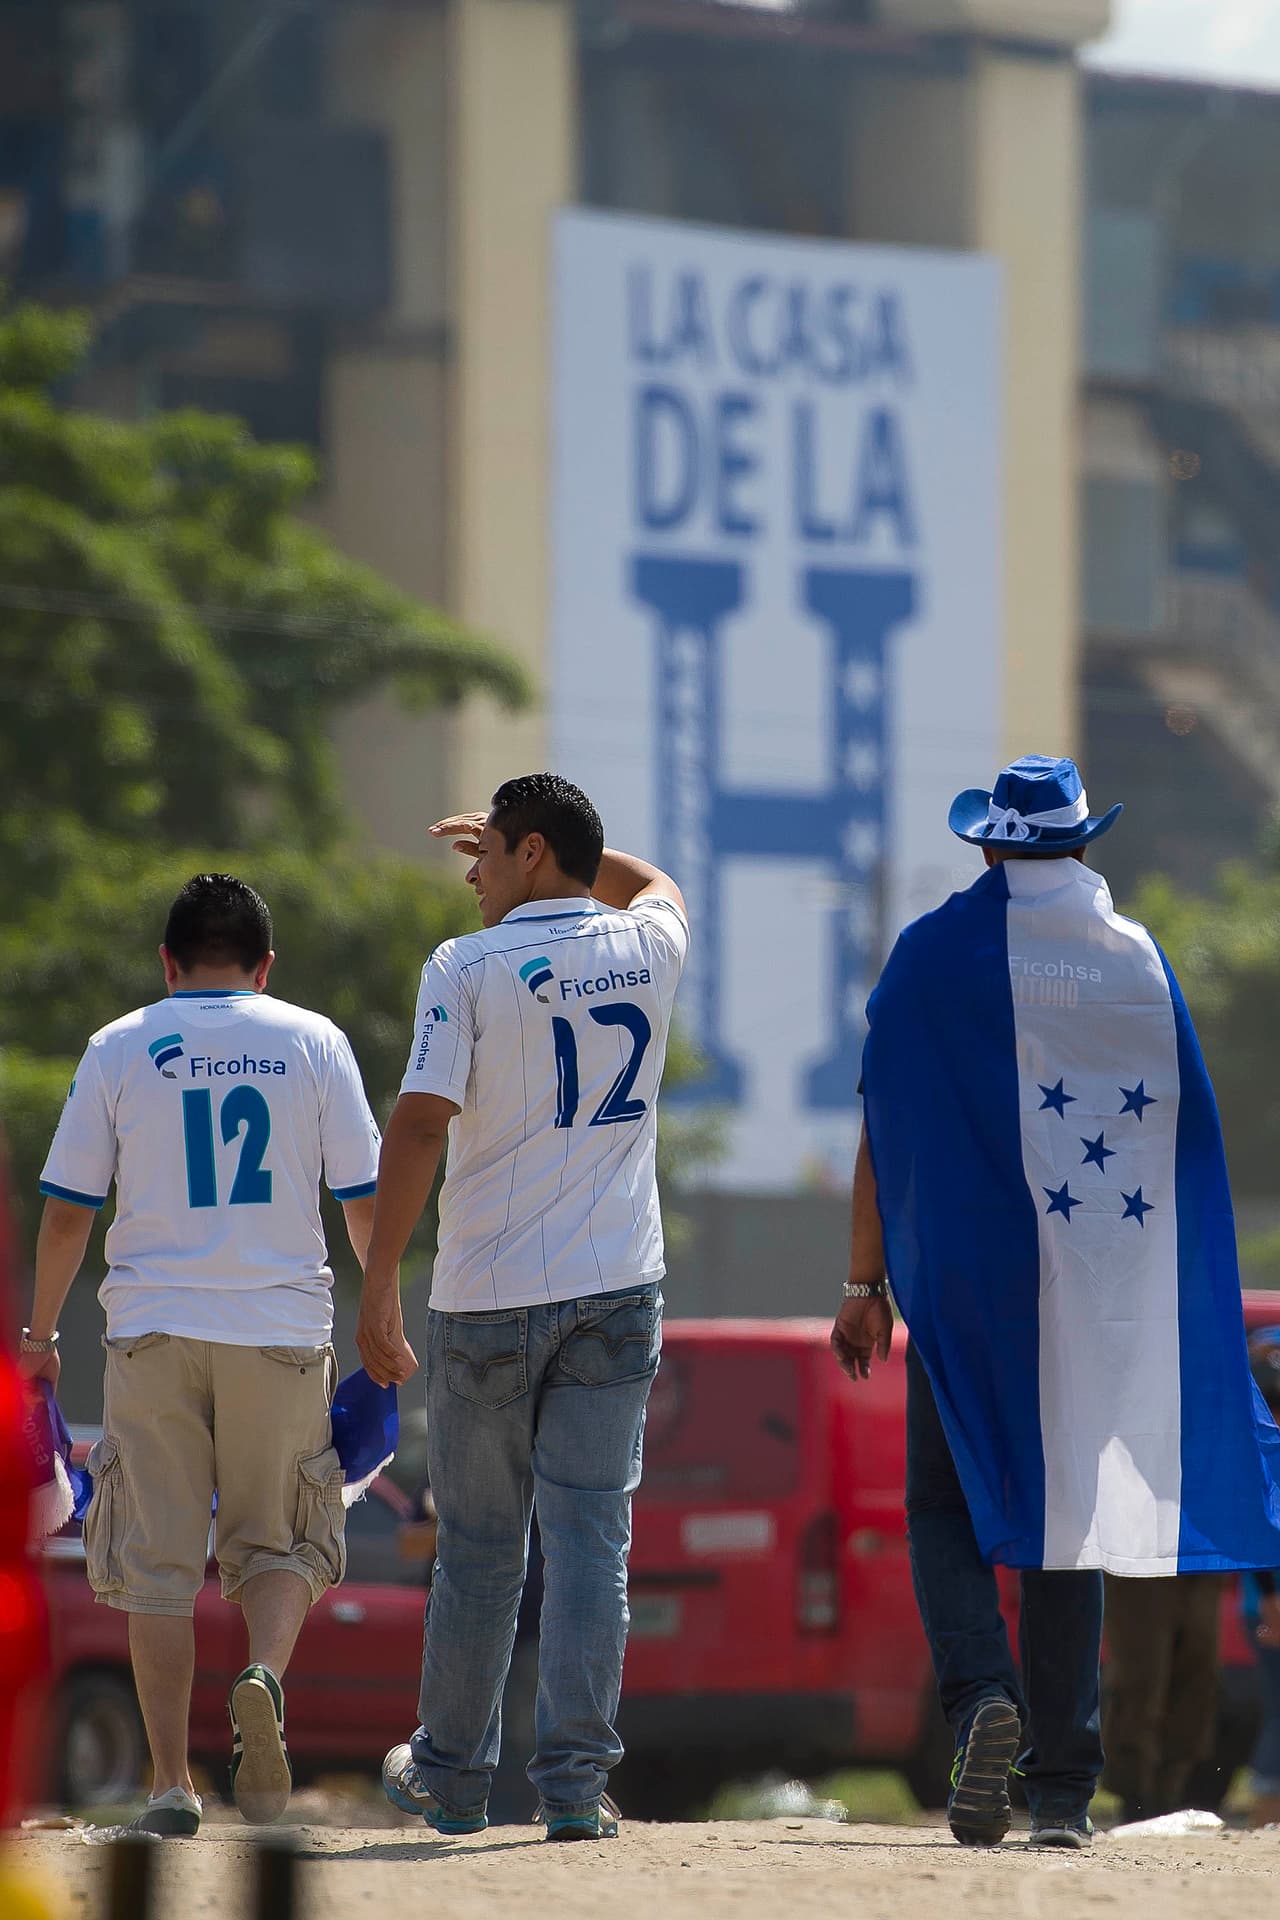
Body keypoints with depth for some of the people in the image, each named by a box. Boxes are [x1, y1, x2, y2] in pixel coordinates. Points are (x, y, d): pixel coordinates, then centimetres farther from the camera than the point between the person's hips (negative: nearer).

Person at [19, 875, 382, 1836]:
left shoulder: (120, 1047, 3)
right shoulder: (312, 1041, 4)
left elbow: (68, 1208, 3)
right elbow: (365, 1197, 4)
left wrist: (41, 1332, 14)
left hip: (154, 1332, 0)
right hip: (283, 1326, 0)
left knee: (158, 1561, 5)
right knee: (277, 1542, 12)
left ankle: (171, 1783, -2)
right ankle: (266, 1676, -19)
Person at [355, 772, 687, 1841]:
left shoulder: (467, 971, -9)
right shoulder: (647, 949, 5)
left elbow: (419, 1126, -16)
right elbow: (652, 882, 32)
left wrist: (378, 1288, -15)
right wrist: (513, 842, 36)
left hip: (490, 1296, -3)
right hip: (618, 1291, 3)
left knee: (479, 1547, 9)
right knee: (590, 1535, 0)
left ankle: (453, 1775, 20)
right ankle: (576, 1779, -9)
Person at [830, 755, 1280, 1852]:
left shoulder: (933, 956, -1)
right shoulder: (1138, 959, 5)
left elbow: (885, 1132, -3)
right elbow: (1189, 1133, 5)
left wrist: (864, 1285, 2)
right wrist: (1173, 1300, 11)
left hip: (967, 1280, -2)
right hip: (1104, 1292, 2)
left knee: (946, 1506, 6)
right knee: (1073, 1515, 7)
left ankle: (980, 1696, -22)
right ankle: (1064, 1792, 4)